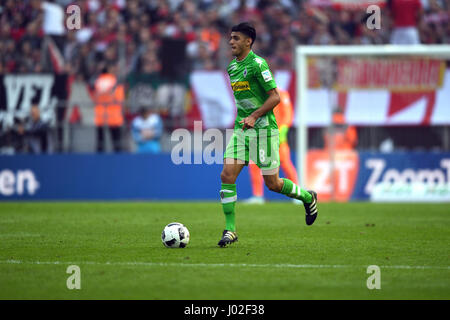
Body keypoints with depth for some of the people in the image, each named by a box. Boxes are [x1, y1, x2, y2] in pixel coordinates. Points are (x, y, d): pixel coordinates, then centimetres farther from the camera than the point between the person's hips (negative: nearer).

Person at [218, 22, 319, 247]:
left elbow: (275, 96, -14)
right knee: (227, 175, -9)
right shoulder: (232, 67, 13)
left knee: (272, 183, -1)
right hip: (241, 129, 7)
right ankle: (230, 230, -5)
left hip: (263, 128, -7)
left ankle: (308, 197, 28)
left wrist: (254, 117, -22)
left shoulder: (258, 64, -12)